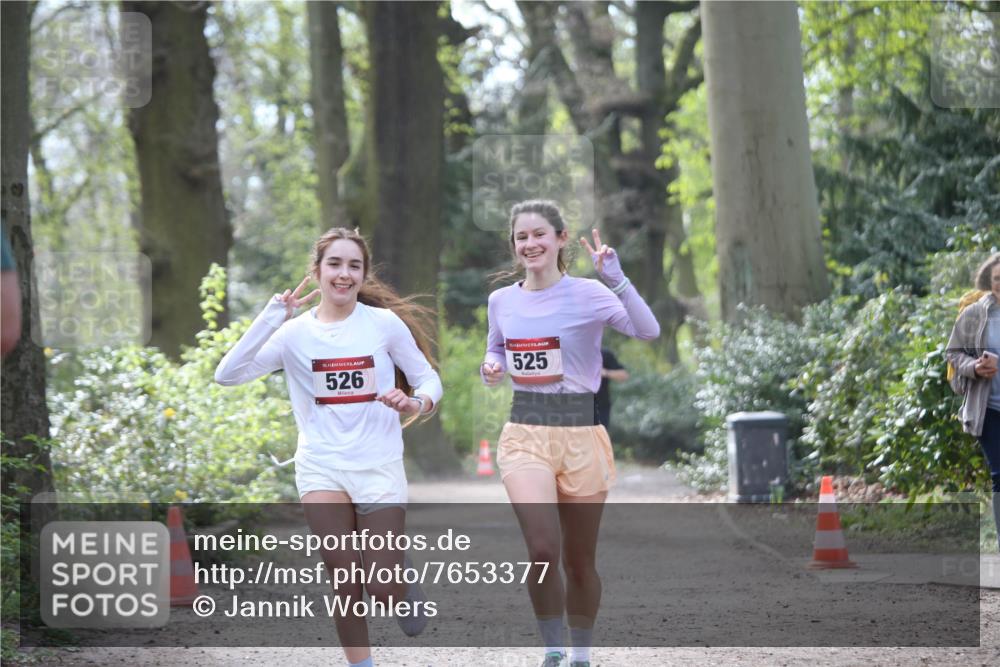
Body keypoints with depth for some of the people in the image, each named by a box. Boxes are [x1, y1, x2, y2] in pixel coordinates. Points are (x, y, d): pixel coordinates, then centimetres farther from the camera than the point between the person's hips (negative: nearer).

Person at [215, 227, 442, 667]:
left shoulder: (385, 323, -2)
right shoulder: (294, 333, -1)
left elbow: (428, 379, 5)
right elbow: (228, 374, -12)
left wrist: (418, 403, -18)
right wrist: (271, 317, -18)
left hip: (380, 466, -1)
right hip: (321, 467, 1)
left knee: (383, 591, -2)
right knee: (346, 582, -5)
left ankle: (406, 590, 33)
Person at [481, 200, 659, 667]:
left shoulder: (587, 294, -5)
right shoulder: (501, 301, 7)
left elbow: (648, 331, -19)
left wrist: (615, 278, -30)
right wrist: (491, 367, 4)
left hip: (581, 435, -1)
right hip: (524, 433, 1)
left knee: (579, 561, 8)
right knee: (543, 550, -20)